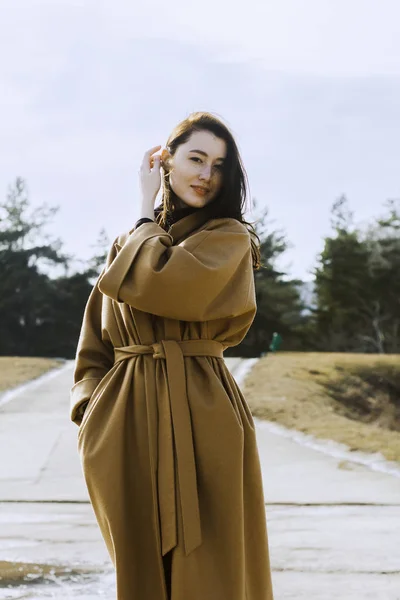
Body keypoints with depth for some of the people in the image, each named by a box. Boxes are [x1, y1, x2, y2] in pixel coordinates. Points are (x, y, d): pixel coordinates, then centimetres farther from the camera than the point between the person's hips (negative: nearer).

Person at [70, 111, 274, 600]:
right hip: (125, 422, 4)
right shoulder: (129, 241, 15)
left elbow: (153, 281, -17)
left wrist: (147, 210, -1)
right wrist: (90, 412, -1)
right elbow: (95, 339, 15)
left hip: (199, 421, -4)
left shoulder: (229, 237, 0)